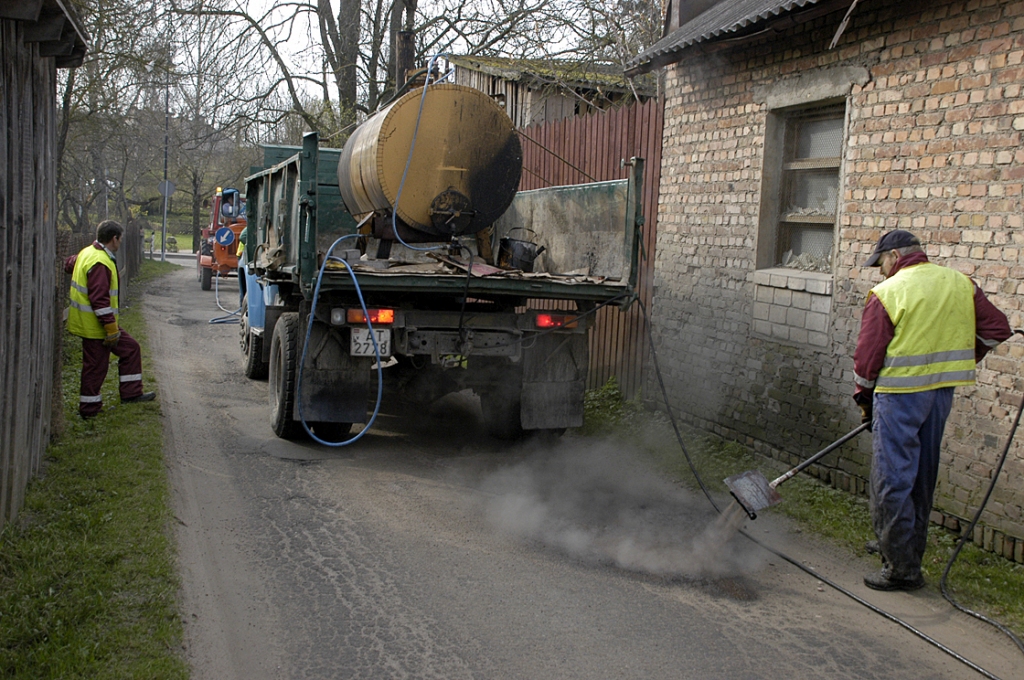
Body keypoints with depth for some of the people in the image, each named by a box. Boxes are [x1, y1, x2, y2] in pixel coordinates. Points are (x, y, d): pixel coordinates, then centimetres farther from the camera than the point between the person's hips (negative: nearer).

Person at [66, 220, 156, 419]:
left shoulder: (87, 253, 8)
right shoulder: (100, 264, -24)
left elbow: (68, 264, 28)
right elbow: (99, 299, -28)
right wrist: (111, 328, -24)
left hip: (88, 322, 11)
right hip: (95, 326, -11)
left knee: (130, 348, 14)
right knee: (96, 365, -1)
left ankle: (131, 393, 18)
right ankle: (89, 409, 10)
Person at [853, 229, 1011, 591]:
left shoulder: (887, 293, -10)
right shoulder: (962, 284, 6)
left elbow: (868, 355, -9)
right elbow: (997, 328, 9)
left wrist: (864, 397, 7)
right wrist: (957, 362, 17)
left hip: (900, 392, -7)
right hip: (943, 391, 7)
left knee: (893, 478, 0)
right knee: (921, 475, 18)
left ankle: (902, 567, 2)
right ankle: (906, 545, 32)